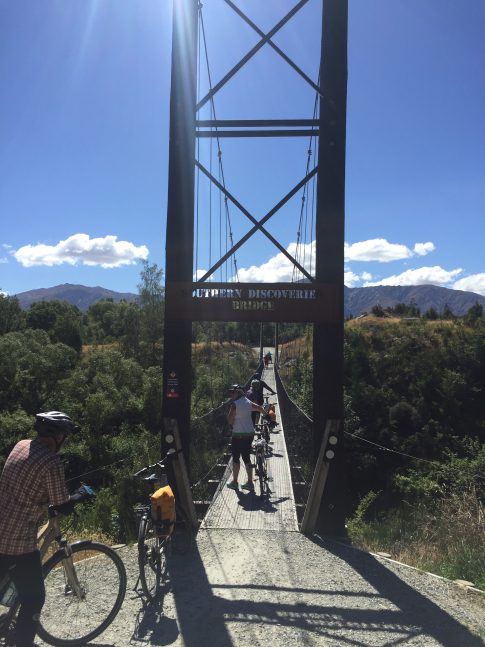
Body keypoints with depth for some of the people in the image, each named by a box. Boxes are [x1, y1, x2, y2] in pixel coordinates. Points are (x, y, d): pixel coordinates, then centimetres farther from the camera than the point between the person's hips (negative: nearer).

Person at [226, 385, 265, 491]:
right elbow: (261, 409, 18)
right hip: (250, 433, 6)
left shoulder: (234, 404, -14)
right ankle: (250, 482, 15)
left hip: (238, 435, -6)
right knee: (246, 458, 13)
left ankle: (234, 482, 14)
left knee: (235, 458, 7)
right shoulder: (248, 402, 6)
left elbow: (230, 420, -14)